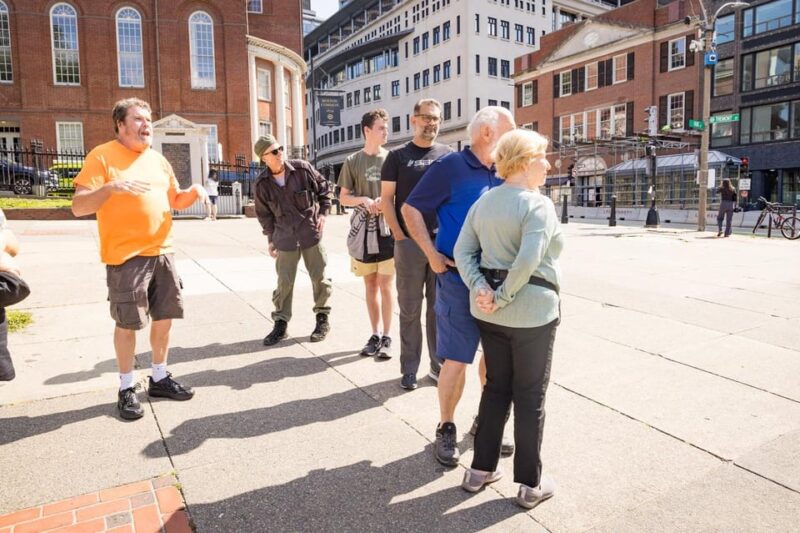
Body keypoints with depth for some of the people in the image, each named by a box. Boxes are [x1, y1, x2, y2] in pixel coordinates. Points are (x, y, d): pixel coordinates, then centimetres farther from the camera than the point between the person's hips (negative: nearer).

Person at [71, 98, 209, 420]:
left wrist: (193, 192, 1)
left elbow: (175, 200, 22)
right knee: (127, 324, 2)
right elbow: (78, 207, -13)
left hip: (162, 253, 6)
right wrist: (111, 187, -29)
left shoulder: (158, 160, 13)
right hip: (126, 257, -6)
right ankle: (126, 389, 18)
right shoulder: (102, 157, -6)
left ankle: (160, 379, 27)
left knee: (164, 318, 11)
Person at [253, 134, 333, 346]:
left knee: (319, 277, 6)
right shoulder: (262, 183, -5)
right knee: (284, 282, 4)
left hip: (310, 232, 0)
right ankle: (280, 323, 18)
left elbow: (324, 188, 6)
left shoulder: (302, 168, -8)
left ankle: (323, 318, 24)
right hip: (285, 237, 1)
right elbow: (264, 214, 7)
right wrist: (271, 238, 9)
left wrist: (322, 213, -2)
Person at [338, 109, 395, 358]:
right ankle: (375, 334, 21)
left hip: (388, 227, -1)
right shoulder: (352, 162, 4)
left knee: (385, 284, -1)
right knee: (370, 284, 9)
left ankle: (386, 337, 9)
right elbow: (343, 198, 8)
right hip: (363, 228, 1)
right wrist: (363, 199, -11)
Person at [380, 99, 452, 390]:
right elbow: (386, 199, 1)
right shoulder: (398, 156, 4)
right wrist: (399, 236, -8)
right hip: (409, 243, -2)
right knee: (410, 309, 4)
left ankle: (439, 364, 20)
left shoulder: (448, 155, 10)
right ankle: (409, 369, 14)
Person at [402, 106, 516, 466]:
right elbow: (410, 209, -6)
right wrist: (432, 254, -12)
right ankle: (446, 430, 21)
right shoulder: (451, 167, -8)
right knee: (456, 360, 1)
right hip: (459, 279, -6)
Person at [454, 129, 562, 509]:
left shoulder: (483, 201, 8)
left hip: (488, 311, 7)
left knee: (496, 387, 19)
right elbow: (528, 260, -27)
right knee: (530, 397, 7)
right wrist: (504, 296, -16)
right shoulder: (538, 205, -15)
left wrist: (481, 289, -8)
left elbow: (463, 251, 1)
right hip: (531, 311, -7)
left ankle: (480, 470, 28)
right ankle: (530, 485, 21)